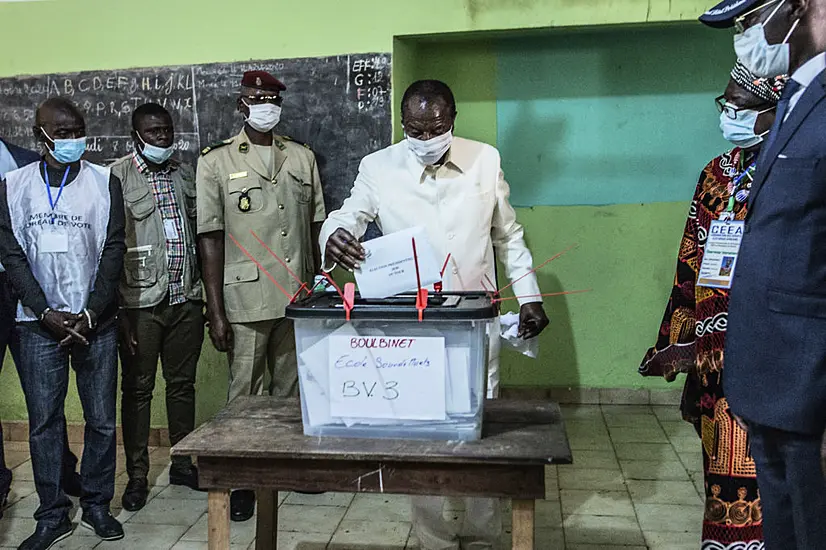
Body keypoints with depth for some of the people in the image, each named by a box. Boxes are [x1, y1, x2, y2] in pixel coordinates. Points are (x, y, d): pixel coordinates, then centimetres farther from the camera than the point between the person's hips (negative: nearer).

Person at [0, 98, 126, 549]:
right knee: (43, 422, 4)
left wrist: (88, 314, -9)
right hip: (39, 324, 1)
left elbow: (113, 251, -1)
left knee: (101, 420, 4)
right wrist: (47, 313, -8)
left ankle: (97, 504, 21)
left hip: (95, 323, 0)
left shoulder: (104, 182, 2)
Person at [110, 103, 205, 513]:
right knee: (138, 388, 5)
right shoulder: (117, 177, -4)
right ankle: (137, 476, 17)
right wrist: (118, 309, -13)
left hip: (186, 298, 5)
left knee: (182, 384, 12)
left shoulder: (184, 173, 13)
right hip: (141, 300, -4)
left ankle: (182, 463, 26)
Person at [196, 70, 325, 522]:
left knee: (292, 390, 13)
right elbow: (210, 238, -4)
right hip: (246, 302, -3)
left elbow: (315, 227, 13)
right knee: (244, 395, 6)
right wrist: (215, 311, -7)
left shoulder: (302, 157, 10)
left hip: (298, 298, 3)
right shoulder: (216, 161, 0)